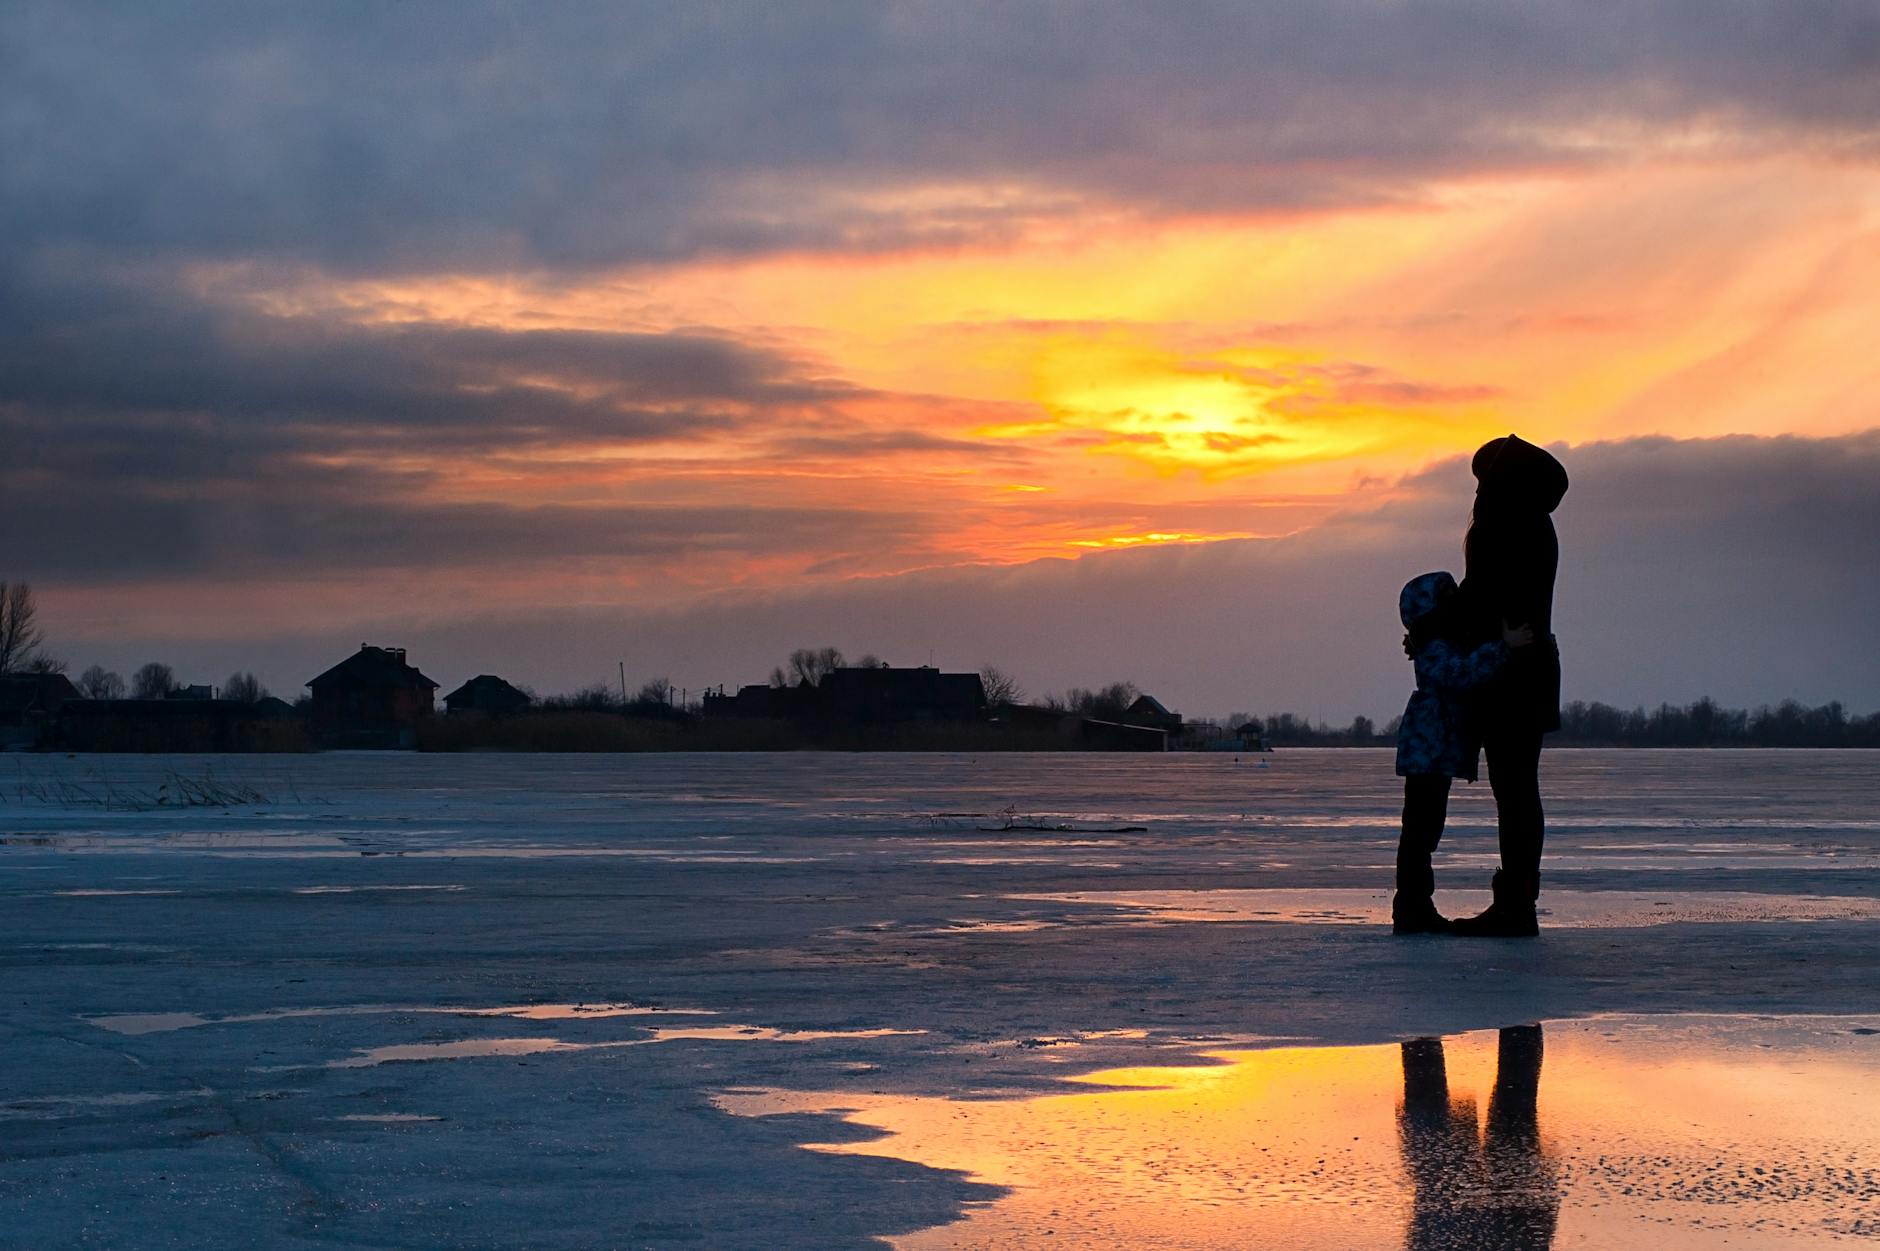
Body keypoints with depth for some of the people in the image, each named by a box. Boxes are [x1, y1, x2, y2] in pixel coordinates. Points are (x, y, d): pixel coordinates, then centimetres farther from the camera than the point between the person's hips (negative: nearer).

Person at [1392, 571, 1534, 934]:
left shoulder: (1450, 645, 19)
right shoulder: (1434, 651, -15)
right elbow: (1464, 672, -34)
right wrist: (1504, 646, -36)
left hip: (1436, 754, 11)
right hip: (1428, 752, -11)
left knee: (1425, 828, 13)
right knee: (1420, 826, -10)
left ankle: (1416, 906, 18)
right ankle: (1411, 908, -11)